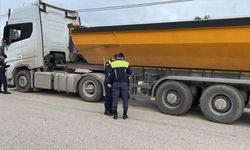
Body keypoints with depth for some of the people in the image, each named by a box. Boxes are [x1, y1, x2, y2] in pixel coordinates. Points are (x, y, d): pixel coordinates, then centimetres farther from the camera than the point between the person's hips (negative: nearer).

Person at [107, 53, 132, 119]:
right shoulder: (126, 64, 6)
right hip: (124, 83, 0)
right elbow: (130, 73, 7)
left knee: (115, 98, 5)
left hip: (116, 83, 0)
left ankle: (115, 114, 7)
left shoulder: (113, 64, 5)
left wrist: (109, 83, 10)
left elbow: (111, 74, 2)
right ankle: (125, 114, 7)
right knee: (125, 99, 5)